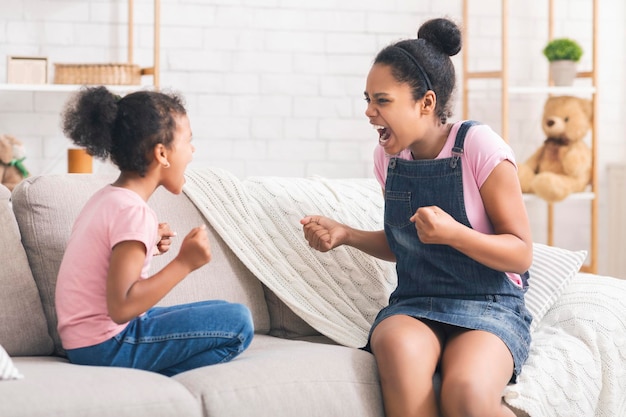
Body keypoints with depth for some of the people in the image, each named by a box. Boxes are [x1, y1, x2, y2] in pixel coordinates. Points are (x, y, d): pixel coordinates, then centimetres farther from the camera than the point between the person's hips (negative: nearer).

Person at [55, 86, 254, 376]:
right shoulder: (133, 212, -20)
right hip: (107, 345, -10)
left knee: (220, 314, 22)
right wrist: (184, 262, -23)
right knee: (238, 322, -11)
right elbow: (121, 306, -27)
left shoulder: (107, 197, 9)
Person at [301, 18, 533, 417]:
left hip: (489, 307, -3)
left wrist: (452, 233, -24)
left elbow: (521, 254, -7)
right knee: (398, 347, -36)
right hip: (414, 305, 4)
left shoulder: (479, 146, -9)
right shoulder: (389, 158, 7)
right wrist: (345, 234, 4)